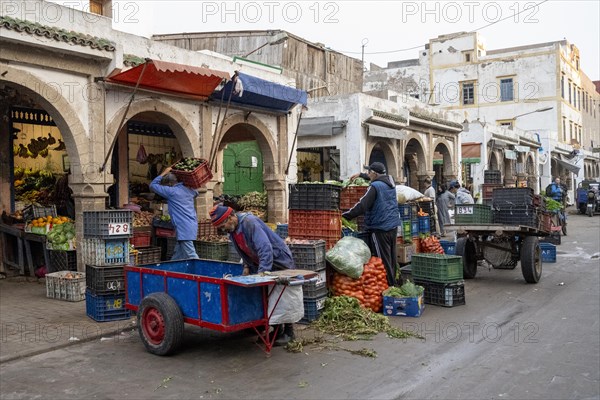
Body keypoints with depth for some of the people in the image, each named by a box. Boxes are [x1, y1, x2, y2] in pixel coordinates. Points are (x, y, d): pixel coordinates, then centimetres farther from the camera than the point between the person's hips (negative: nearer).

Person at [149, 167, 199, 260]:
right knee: (177, 255, 15)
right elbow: (196, 193, 38)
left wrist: (164, 173, 9)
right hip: (192, 225, 9)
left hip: (184, 228, -9)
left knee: (191, 254, -9)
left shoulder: (171, 191, -8)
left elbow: (153, 185, 2)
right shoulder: (188, 189, 12)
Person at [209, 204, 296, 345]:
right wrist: (247, 266, 2)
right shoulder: (233, 228, 0)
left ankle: (288, 331, 10)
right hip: (261, 264, 8)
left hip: (280, 261, -8)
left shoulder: (250, 223, -28)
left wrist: (261, 273, -38)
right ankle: (277, 329, 19)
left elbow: (265, 249, -35)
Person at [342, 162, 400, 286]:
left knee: (383, 259, -1)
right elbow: (377, 179, 31)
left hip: (380, 228, -8)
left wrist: (345, 215, -17)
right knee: (391, 257, 15)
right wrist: (361, 175, 37)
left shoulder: (375, 187, -16)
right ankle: (393, 283, 23)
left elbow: (362, 206, -22)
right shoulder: (390, 182, 8)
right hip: (393, 226, 9)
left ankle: (388, 284, 3)